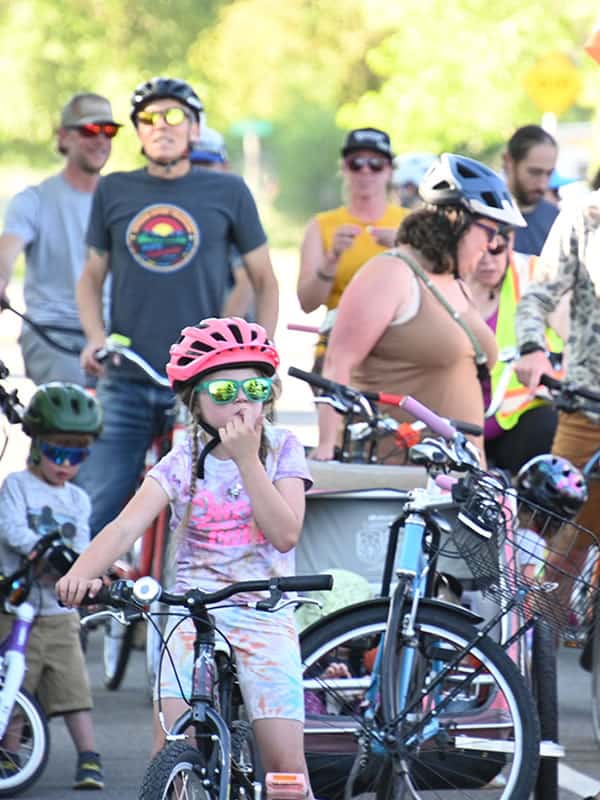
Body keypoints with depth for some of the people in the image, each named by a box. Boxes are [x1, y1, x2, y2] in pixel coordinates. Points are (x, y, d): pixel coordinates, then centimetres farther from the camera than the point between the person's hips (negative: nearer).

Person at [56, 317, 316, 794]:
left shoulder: (281, 449, 0)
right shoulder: (182, 463, 0)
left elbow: (285, 534, -13)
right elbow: (125, 527, -14)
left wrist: (247, 460, -18)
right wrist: (80, 574, -33)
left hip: (264, 614, -1)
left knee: (286, 763, -9)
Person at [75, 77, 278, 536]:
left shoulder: (227, 192, 4)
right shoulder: (114, 192, 9)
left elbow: (264, 279, 10)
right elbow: (92, 276, 17)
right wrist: (95, 336, -2)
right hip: (126, 383, 1)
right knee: (93, 511, -5)